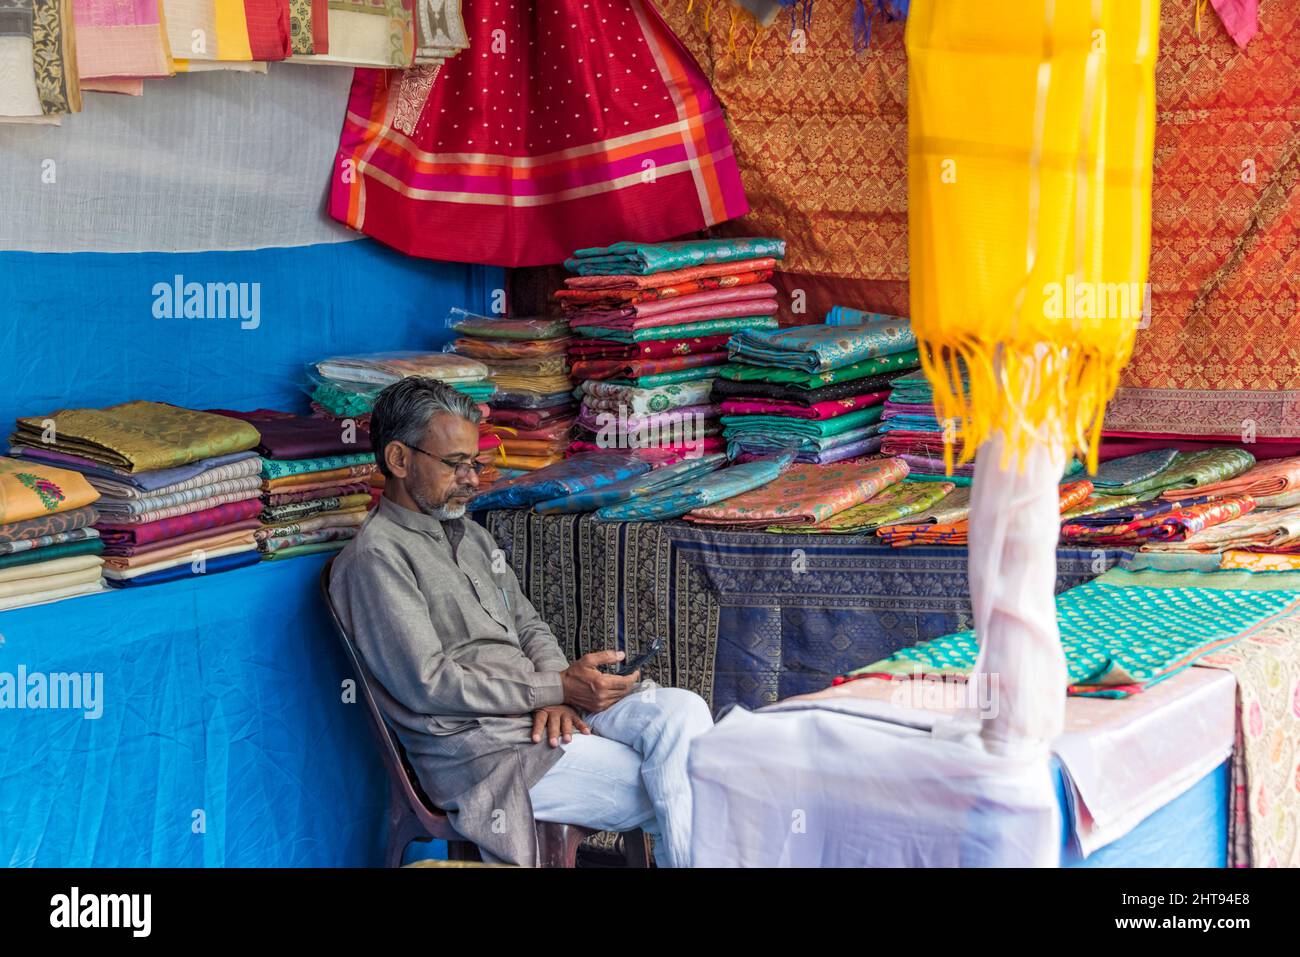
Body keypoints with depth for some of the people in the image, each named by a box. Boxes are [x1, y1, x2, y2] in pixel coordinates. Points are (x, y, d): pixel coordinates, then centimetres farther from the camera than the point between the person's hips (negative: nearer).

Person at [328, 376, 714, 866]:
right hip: (481, 748, -8)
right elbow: (427, 685, -17)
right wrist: (557, 688, -17)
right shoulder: (375, 557, -10)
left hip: (543, 712, 8)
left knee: (683, 710, -17)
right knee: (668, 792, -19)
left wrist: (560, 695, -4)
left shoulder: (470, 535, 20)